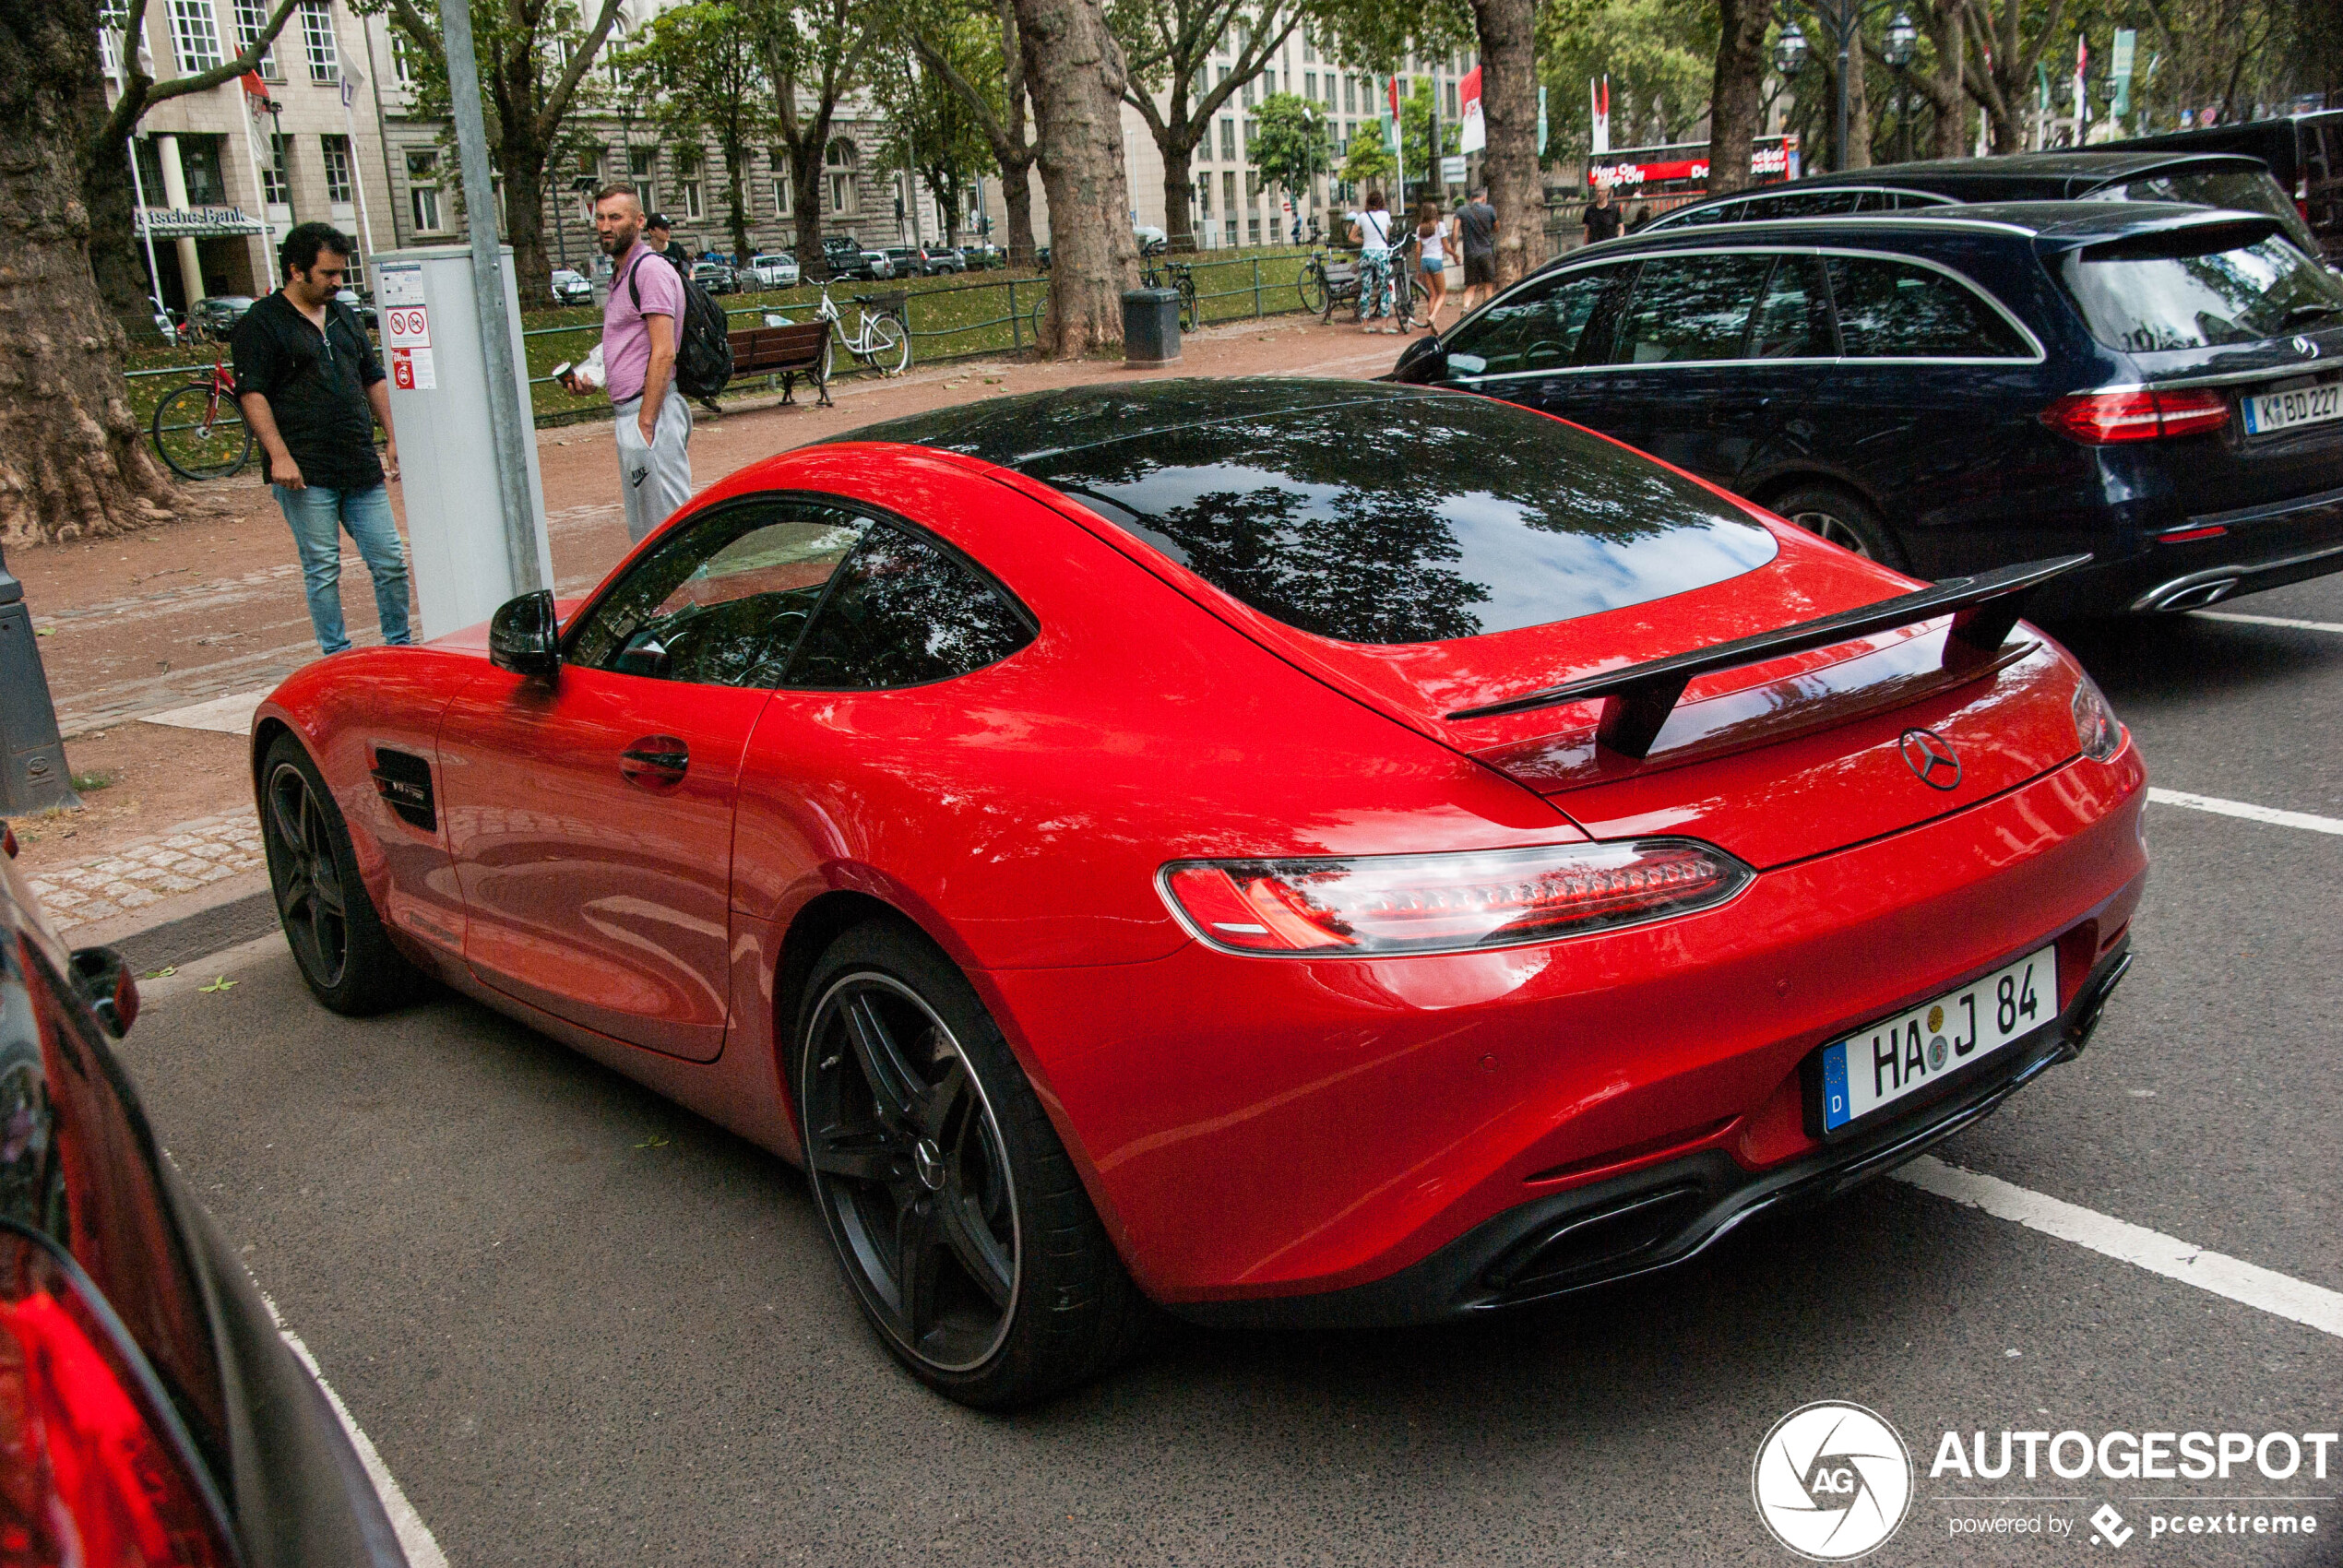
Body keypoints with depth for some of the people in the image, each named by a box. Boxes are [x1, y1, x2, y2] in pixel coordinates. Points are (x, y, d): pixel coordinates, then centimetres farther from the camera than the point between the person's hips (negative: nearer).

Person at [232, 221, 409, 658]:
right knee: (323, 569, 0)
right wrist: (279, 456, -17)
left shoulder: (344, 317, 17)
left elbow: (374, 379, 22)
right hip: (306, 473, -6)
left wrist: (393, 438, 13)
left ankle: (400, 647, 17)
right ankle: (337, 656, 8)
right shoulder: (261, 323, -3)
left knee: (391, 562, 5)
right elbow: (252, 394, -9)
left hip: (361, 466, 6)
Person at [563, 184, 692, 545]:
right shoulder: (620, 274, 20)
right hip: (627, 410, 10)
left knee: (668, 520, -8)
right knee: (641, 527, 14)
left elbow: (663, 354, -19)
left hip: (650, 408, -10)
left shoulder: (651, 271, -12)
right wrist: (591, 379, 12)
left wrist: (646, 422, -21)